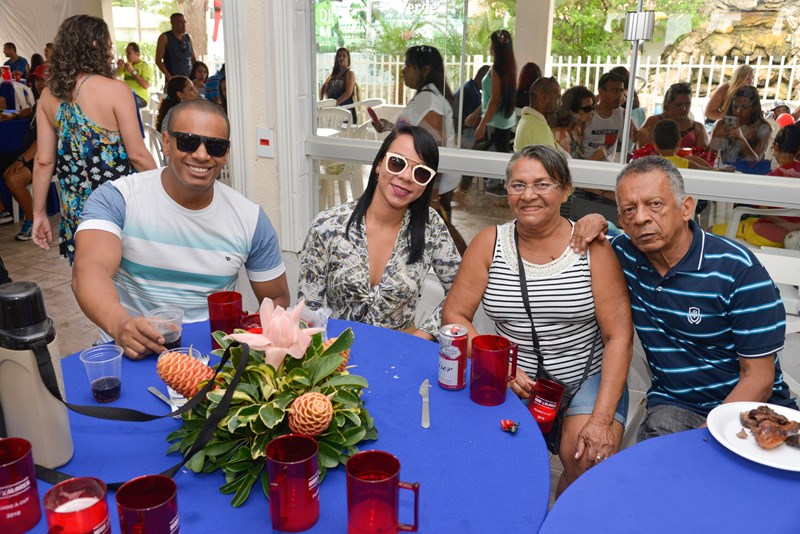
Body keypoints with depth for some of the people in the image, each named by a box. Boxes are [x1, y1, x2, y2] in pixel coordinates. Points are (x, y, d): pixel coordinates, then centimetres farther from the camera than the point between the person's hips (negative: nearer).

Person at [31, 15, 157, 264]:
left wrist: (39, 213, 12)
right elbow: (137, 155, -12)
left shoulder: (49, 95, 4)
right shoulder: (115, 90, -12)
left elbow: (44, 161, 4)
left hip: (74, 206, 5)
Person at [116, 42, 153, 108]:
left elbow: (146, 86, -17)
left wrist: (133, 72, -17)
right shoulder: (127, 64, 17)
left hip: (140, 98, -6)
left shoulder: (146, 67, -3)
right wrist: (119, 67, 6)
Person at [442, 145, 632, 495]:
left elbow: (618, 337, -9)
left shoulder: (592, 247, -7)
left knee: (588, 460, -24)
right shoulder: (489, 243, -1)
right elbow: (454, 315, -1)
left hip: (587, 379, -1)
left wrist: (602, 419, -17)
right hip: (513, 382, 1)